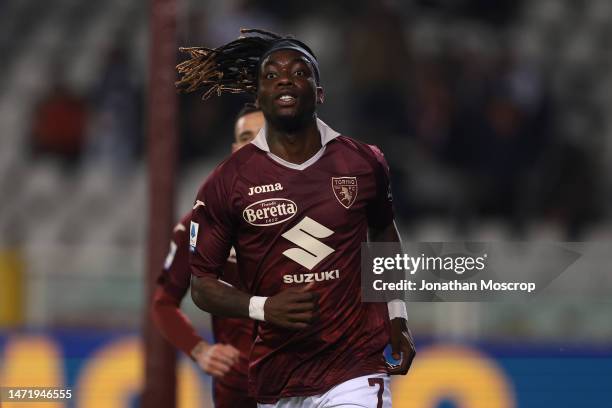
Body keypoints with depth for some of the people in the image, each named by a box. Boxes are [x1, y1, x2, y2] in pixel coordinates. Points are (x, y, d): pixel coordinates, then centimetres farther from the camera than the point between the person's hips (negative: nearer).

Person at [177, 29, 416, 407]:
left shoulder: (364, 164, 3)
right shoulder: (228, 182, -3)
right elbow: (202, 284, 2)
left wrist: (397, 316, 20)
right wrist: (264, 308, -15)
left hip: (356, 371, 0)